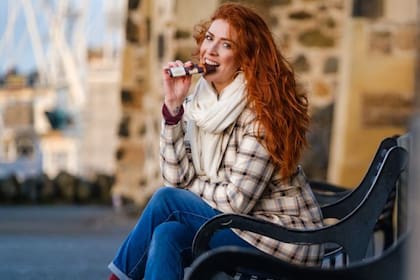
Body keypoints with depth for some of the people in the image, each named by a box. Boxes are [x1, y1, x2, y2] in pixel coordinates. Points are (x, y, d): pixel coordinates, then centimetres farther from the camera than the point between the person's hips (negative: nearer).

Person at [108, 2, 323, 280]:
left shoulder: (262, 109, -19)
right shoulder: (199, 100, 2)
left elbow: (236, 200, -21)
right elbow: (177, 178, -5)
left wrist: (190, 186, -3)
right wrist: (173, 105, -11)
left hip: (285, 235, -6)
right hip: (242, 224, 6)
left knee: (165, 200, -14)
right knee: (167, 235, -20)